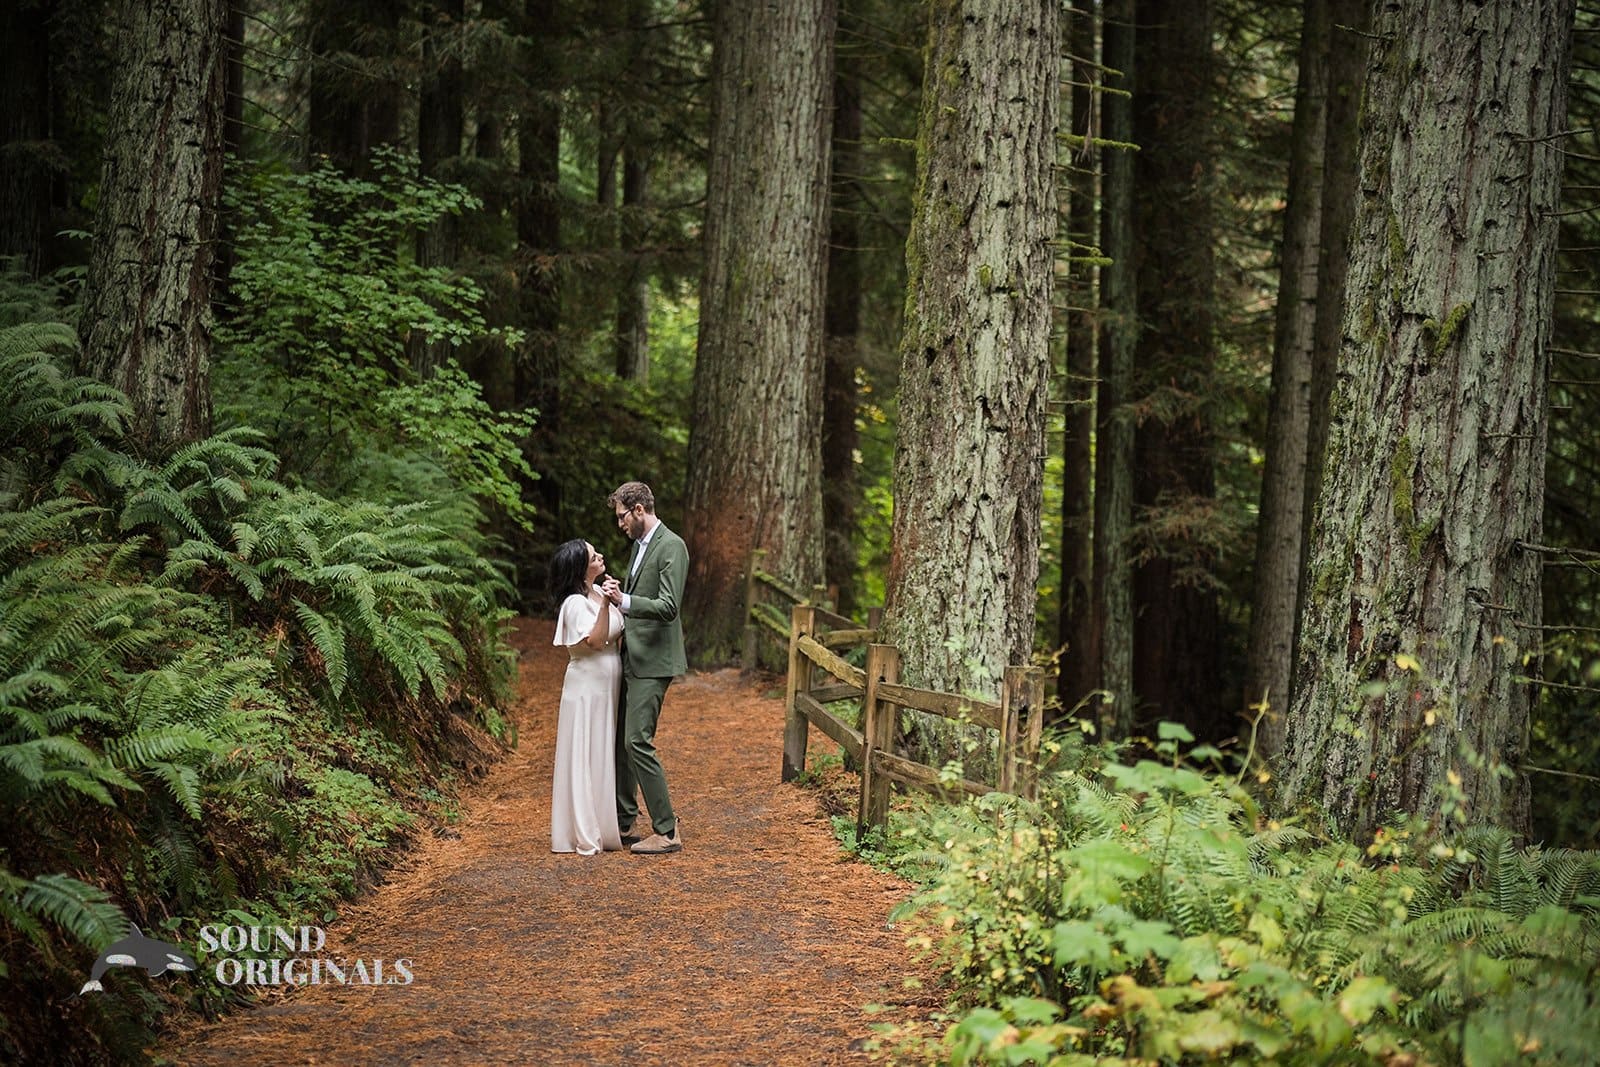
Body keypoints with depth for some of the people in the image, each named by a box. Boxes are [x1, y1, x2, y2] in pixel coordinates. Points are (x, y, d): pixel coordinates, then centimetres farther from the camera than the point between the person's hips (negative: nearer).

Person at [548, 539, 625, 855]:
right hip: (587, 688, -9)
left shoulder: (599, 592, 9)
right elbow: (594, 641, -27)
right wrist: (605, 606, -34)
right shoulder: (575, 604, -17)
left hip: (607, 688, 9)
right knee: (584, 757, -4)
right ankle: (584, 833, 0)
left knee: (604, 756, 13)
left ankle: (602, 826, 22)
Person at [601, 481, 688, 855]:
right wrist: (617, 597, 12)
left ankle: (667, 831, -7)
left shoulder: (671, 547, -13)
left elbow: (668, 607, -24)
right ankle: (622, 822, 23)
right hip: (632, 659, 10)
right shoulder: (640, 545, 16)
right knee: (619, 740, 13)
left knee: (638, 741, -13)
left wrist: (623, 600, -34)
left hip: (653, 662, -10)